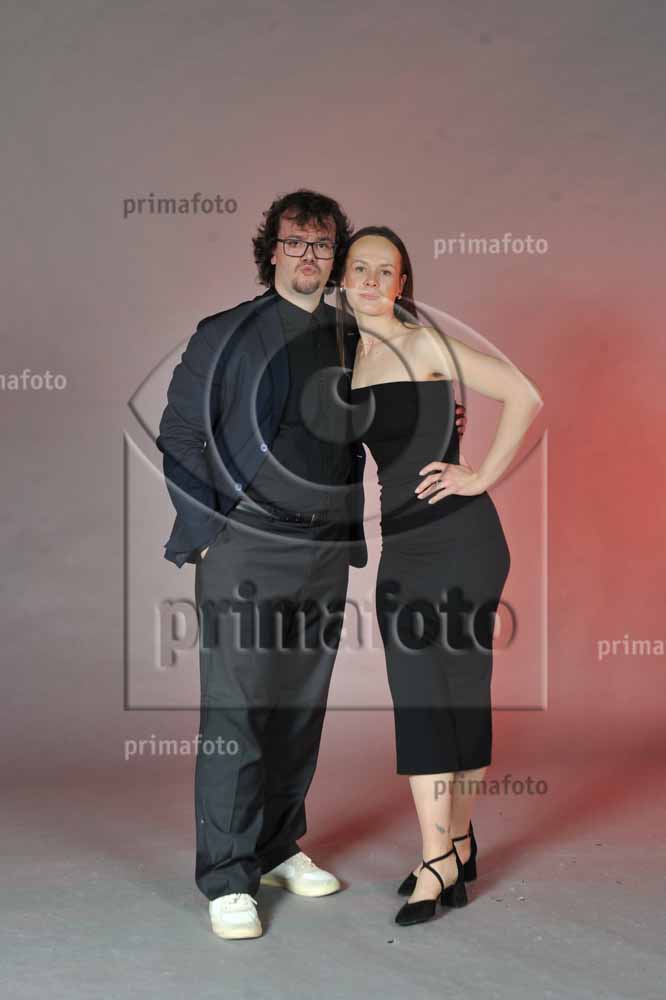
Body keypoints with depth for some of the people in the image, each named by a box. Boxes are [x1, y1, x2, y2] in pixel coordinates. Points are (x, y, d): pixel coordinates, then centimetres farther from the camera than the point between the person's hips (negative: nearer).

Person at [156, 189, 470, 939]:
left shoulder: (349, 343, 12)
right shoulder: (225, 335, -1)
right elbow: (178, 434, -1)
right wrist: (205, 530, -8)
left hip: (324, 553, 5)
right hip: (244, 548, -5)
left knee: (302, 708, 11)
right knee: (236, 710, -4)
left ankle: (278, 848, 26)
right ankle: (227, 877, 4)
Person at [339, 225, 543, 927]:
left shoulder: (421, 343, -5)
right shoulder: (350, 358, 13)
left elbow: (524, 396, -8)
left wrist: (482, 479, -9)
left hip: (460, 534, -6)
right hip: (400, 543, 6)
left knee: (459, 690, -1)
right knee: (418, 698, 3)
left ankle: (447, 852, 9)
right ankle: (447, 853, 13)